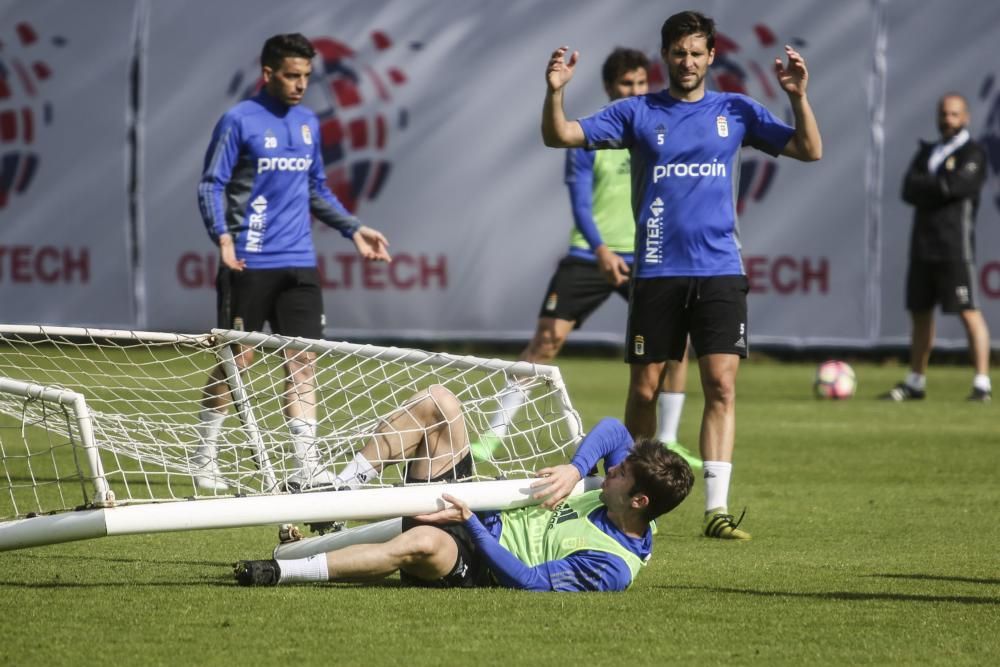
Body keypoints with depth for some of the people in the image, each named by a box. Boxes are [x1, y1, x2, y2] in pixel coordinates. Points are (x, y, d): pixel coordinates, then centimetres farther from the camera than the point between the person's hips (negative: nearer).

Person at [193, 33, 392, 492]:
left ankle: (306, 467, -3)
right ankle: (204, 460, 15)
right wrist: (222, 235, -23)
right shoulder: (239, 121, -6)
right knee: (235, 361, 1)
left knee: (302, 361, -1)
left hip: (298, 264, 5)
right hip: (249, 264, -5)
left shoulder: (308, 123, 13)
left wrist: (354, 229, 15)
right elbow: (210, 185, -8)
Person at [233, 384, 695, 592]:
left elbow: (529, 581, -27)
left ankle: (279, 572, -41)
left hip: (477, 559, -10)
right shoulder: (621, 494, 2)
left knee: (422, 543, -46)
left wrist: (470, 523, -28)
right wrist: (575, 469, -8)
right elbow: (612, 430, 11)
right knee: (439, 403, 0)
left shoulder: (613, 568, -22)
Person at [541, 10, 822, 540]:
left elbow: (809, 150, 5)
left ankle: (717, 509, -10)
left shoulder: (735, 112, 8)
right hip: (657, 272, 0)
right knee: (643, 389, 4)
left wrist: (798, 97, -11)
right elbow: (559, 136, 1)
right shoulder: (637, 113, 6)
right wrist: (555, 92, -17)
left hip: (719, 271, 0)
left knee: (722, 385, -9)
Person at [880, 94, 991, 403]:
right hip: (923, 245, 7)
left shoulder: (973, 154, 0)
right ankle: (915, 383, 20)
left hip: (955, 246, -7)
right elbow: (908, 191, 3)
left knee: (969, 312, -11)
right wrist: (941, 188, -11)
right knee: (920, 313, 11)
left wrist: (926, 186, -5)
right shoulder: (926, 153, 18)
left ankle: (982, 384, -12)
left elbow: (955, 186, -18)